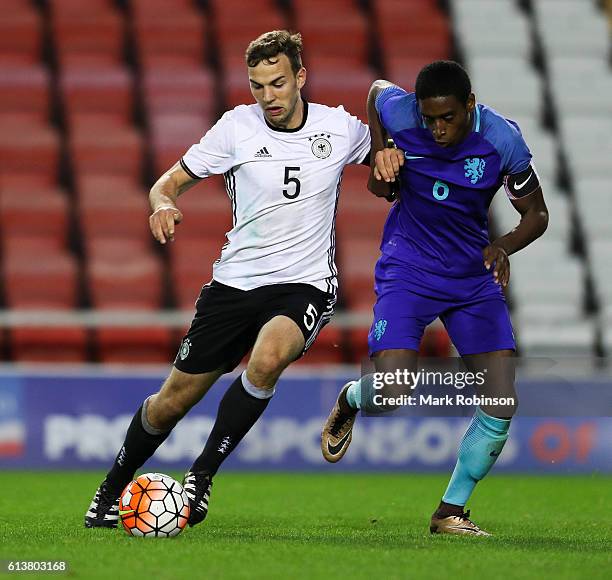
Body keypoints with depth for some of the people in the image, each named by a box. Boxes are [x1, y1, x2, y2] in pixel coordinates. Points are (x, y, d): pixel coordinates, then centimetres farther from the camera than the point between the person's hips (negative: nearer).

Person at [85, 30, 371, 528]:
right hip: (235, 282, 1)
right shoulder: (238, 127, -3)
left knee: (266, 360, -33)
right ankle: (111, 491, 28)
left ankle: (202, 474, -16)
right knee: (174, 399, 4)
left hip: (304, 285, -1)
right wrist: (163, 202, -21)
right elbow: (173, 179, 2)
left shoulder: (339, 127, 0)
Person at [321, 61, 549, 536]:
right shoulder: (401, 114, -17)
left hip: (473, 277, 2)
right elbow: (375, 90, 9)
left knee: (501, 405, -8)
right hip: (408, 271, -2)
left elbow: (536, 214, -3)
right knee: (388, 394, -19)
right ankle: (349, 402, 20)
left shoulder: (503, 140, -16)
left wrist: (502, 248, -22)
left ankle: (451, 512, 10)